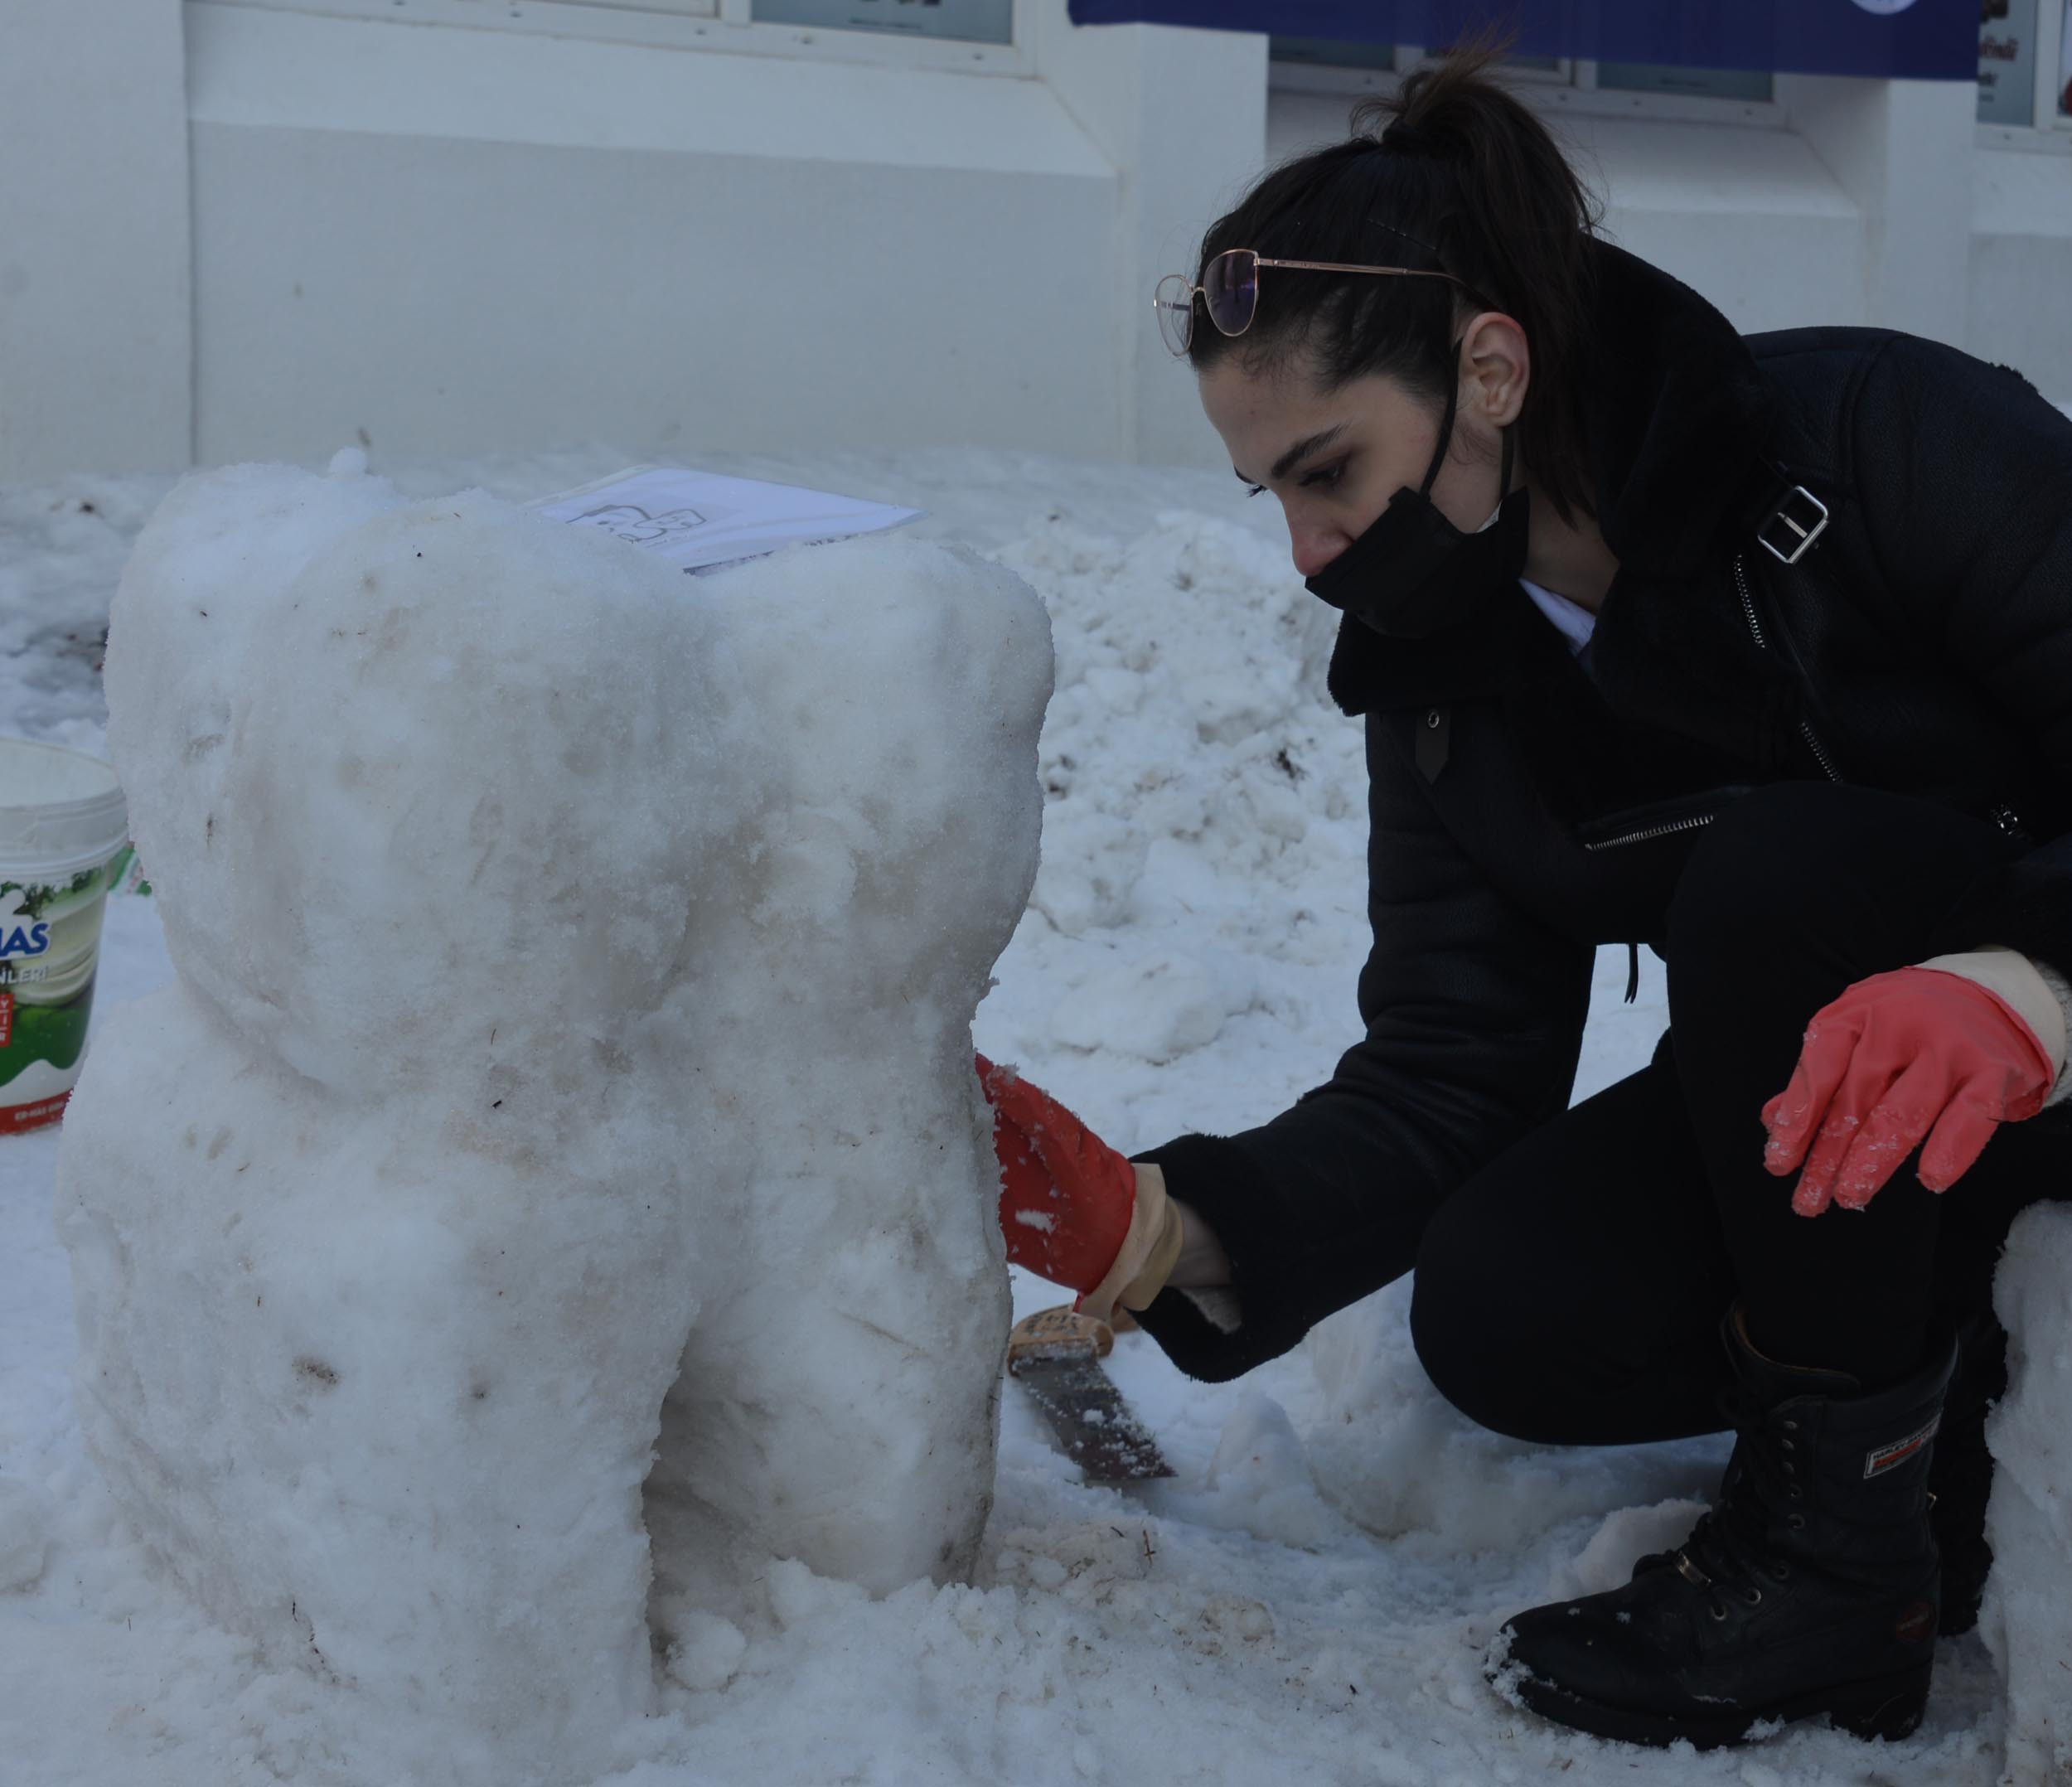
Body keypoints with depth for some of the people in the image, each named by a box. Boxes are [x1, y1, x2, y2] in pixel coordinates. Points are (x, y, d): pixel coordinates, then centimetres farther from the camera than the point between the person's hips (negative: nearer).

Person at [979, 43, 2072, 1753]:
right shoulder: (1447, 683, -5)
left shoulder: (1887, 441, -24)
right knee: (1508, 1316, -20)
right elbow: (1446, 1083, -9)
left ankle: (1838, 1554, -18)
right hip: (1810, 1100, 5)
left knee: (1774, 875, -32)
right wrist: (1158, 1228, -24)